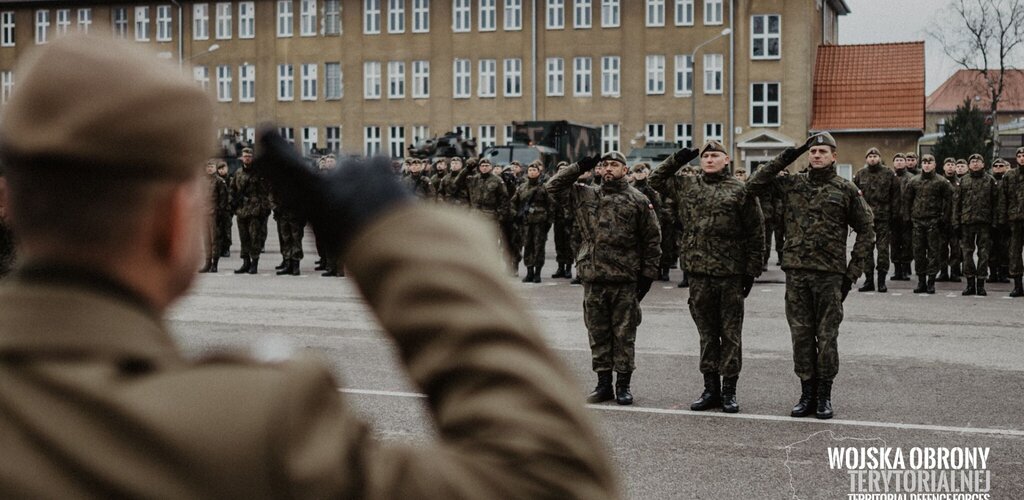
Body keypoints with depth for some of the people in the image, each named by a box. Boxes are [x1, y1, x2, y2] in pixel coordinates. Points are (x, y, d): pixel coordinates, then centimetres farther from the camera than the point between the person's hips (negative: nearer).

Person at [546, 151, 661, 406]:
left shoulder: (638, 201, 1)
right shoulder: (586, 196, 9)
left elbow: (652, 239, 2)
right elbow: (553, 186, 10)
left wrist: (648, 274, -3)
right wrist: (580, 167, 2)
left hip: (625, 280, -3)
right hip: (593, 279, 3)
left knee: (624, 335, 4)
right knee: (598, 334, 9)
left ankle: (623, 385, 13)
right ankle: (603, 383, 18)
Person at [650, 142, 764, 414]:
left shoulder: (741, 190, -1)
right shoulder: (687, 186, 10)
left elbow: (756, 232, 0)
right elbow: (656, 179, 24)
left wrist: (752, 270, -3)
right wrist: (677, 160, 10)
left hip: (731, 273, -3)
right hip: (699, 272, 4)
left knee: (731, 334, 3)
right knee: (707, 334, 10)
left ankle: (729, 390, 10)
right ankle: (711, 389, 18)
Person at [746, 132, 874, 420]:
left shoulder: (846, 190, 3)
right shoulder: (792, 185, 9)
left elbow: (866, 231, 6)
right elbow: (754, 185, 7)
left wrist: (852, 272, -1)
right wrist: (784, 159, 1)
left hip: (829, 274, -2)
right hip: (796, 272, 2)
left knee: (827, 336, 1)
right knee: (801, 335, 6)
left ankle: (824, 396, 11)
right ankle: (807, 394, 15)